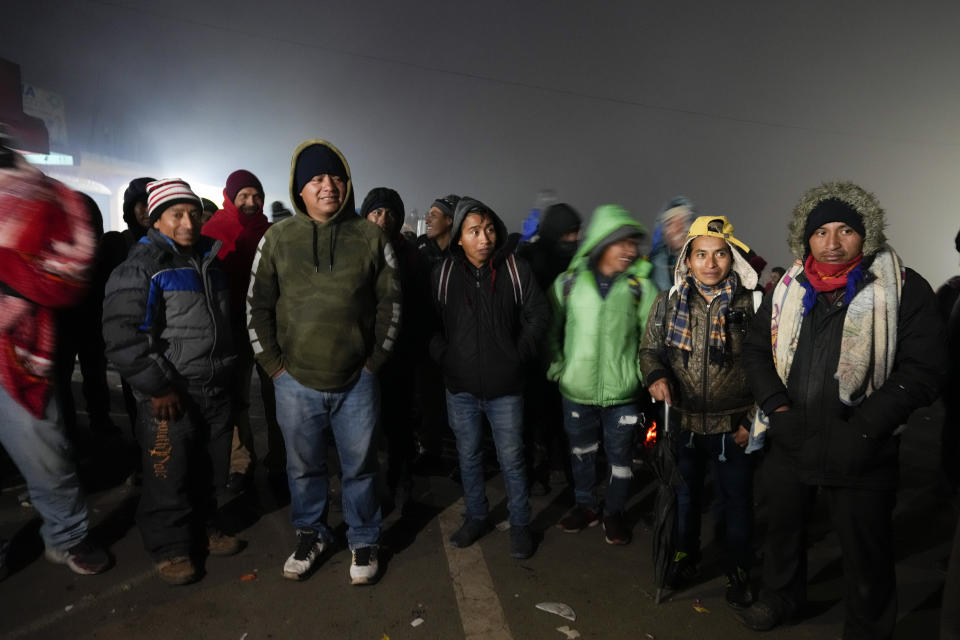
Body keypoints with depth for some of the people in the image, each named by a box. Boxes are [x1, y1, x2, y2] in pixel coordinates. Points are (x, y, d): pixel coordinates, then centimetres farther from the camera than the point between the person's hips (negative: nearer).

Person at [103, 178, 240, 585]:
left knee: (209, 470, 17)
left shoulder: (208, 260, 12)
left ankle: (204, 529, 36)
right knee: (169, 476, 4)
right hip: (169, 395, -6)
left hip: (215, 389, 7)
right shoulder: (141, 266, -11)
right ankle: (170, 548, 22)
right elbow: (122, 334, -18)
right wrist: (156, 386, -18)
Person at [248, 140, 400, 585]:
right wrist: (273, 364, 0)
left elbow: (390, 303, 2)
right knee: (304, 466, 17)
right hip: (295, 382, 1)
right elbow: (257, 306, 5)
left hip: (356, 381, -1)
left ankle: (363, 541, 33)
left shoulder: (370, 238, -2)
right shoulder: (276, 239, 1)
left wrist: (375, 360, -2)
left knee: (359, 466, 12)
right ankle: (310, 535, 40)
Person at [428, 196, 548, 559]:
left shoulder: (515, 271, -7)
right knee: (468, 456, 17)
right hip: (460, 386, 2)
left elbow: (536, 315, 2)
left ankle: (520, 524, 28)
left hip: (504, 386, -2)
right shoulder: (443, 273, -4)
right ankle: (476, 517, 37)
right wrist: (443, 357, -3)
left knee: (511, 458, 9)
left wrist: (518, 355, -3)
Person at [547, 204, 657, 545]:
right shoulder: (568, 282, -4)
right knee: (581, 451, 19)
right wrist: (556, 367, 1)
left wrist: (645, 373, -7)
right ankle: (586, 505, 41)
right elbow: (551, 330, 5)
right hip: (576, 389, 1)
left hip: (622, 391, -1)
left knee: (620, 455, 13)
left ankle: (614, 512, 36)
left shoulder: (641, 286, -5)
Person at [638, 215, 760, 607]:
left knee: (737, 500, 14)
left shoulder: (751, 304, -8)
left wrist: (753, 420, -7)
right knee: (684, 494, 20)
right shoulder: (668, 302, -3)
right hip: (683, 423, 2)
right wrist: (655, 375, -15)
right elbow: (649, 349, 6)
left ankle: (738, 571, 37)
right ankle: (685, 557, 43)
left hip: (732, 427, -2)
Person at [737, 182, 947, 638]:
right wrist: (777, 406, -7)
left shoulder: (904, 289, -9)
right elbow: (756, 349, 7)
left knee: (866, 550, 12)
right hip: (789, 441, 4)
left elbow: (922, 370, -12)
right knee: (782, 528, 22)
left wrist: (863, 429, -18)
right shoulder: (787, 289, 3)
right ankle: (781, 599, 48)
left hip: (860, 454, -4)